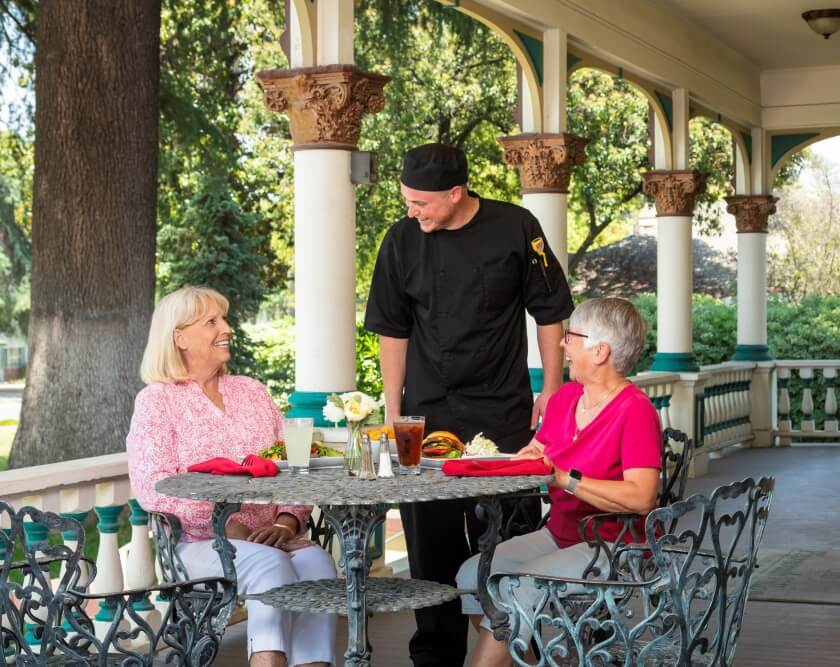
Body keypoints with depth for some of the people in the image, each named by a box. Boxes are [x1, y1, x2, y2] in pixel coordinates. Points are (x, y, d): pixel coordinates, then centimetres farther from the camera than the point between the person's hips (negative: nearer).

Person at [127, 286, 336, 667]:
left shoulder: (252, 391, 19)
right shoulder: (157, 399, 4)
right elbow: (151, 486, -10)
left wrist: (285, 523, -9)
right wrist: (225, 526, -19)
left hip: (271, 538, 4)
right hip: (201, 544, -4)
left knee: (317, 563, -29)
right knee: (272, 566, -34)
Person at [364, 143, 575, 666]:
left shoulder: (515, 229, -6)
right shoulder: (402, 240, 0)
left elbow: (550, 312, 3)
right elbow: (393, 329, 8)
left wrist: (552, 389, 0)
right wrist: (393, 408, 7)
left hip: (503, 414, -2)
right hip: (428, 412, 2)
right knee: (432, 540, 4)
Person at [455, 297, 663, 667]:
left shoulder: (635, 410, -17)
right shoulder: (564, 398, 8)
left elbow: (642, 497, -27)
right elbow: (533, 458, 19)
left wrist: (567, 480, -25)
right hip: (560, 534, 9)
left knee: (513, 590, -24)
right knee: (472, 574, -4)